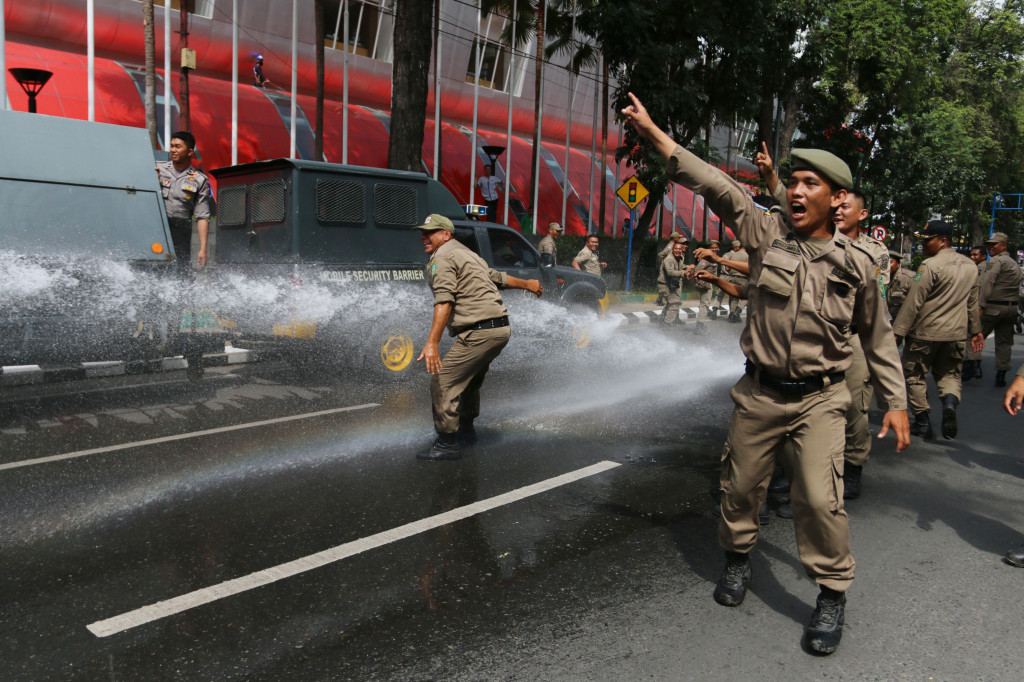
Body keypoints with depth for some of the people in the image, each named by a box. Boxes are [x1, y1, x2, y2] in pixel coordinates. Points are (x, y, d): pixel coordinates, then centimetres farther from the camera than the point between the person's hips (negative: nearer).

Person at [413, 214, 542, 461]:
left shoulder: (442, 257, -7)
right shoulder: (465, 253, 23)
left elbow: (444, 302, -22)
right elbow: (498, 278, 33)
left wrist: (432, 343, -30)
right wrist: (527, 284, 50)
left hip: (480, 332, -11)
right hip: (501, 328, 11)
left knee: (442, 381, -10)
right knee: (468, 380, 26)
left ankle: (448, 443, -7)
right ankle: (466, 431, 41)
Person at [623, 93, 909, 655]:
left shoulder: (855, 265, -3)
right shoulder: (766, 233, -4)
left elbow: (878, 338, 8)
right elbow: (715, 185, -11)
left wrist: (896, 402, 6)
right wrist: (652, 133, -16)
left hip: (820, 398, -1)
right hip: (759, 393, 2)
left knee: (819, 498, -9)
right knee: (741, 485, 13)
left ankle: (832, 595, 13)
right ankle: (737, 558, 41)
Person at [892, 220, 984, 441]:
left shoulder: (930, 265, -15)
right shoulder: (970, 266, 9)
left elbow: (913, 302, -17)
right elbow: (973, 302, 17)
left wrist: (897, 331, -15)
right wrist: (975, 330, 26)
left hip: (925, 332, -6)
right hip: (956, 332, 6)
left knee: (915, 376, 8)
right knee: (949, 374, 17)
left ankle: (922, 422, 9)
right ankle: (950, 402, -13)